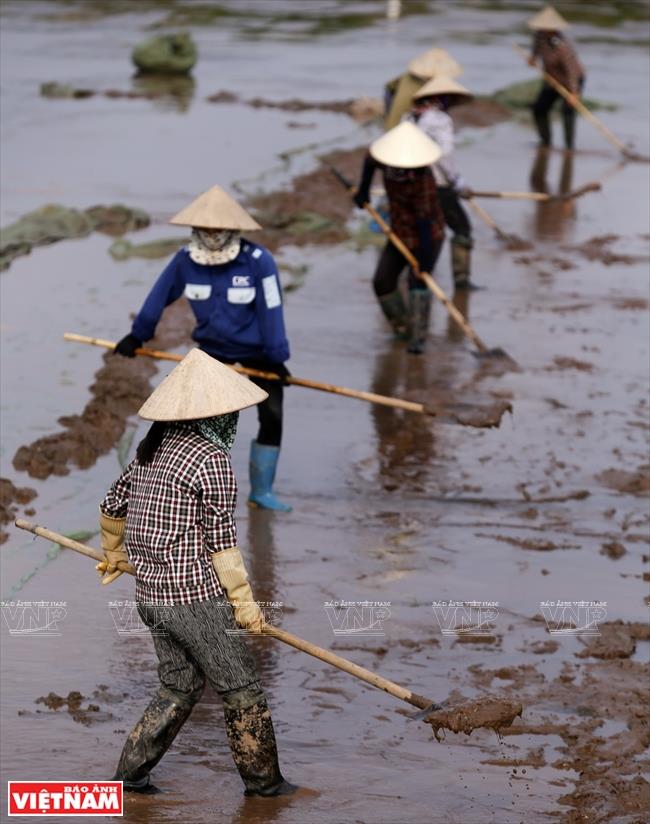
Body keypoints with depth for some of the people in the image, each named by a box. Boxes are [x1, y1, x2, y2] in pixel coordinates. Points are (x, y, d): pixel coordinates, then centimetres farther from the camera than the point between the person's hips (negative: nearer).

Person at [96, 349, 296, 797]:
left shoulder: (154, 447, 9)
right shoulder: (210, 458, -16)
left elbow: (114, 504, 22)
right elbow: (220, 538, -16)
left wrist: (114, 554, 40)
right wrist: (244, 601, -7)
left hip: (152, 593, 8)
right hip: (196, 596, -8)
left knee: (180, 687, 19)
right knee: (241, 688, 5)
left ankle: (131, 769, 18)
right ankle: (262, 777, 14)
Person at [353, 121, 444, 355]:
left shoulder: (423, 179, -32)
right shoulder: (388, 158, -13)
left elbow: (425, 221, -33)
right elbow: (370, 158, 13)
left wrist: (425, 257, -33)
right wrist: (363, 189, 9)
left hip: (427, 236, -7)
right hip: (400, 233, 7)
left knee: (417, 280, -19)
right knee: (383, 282, 5)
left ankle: (418, 337, -17)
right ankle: (401, 326, 24)